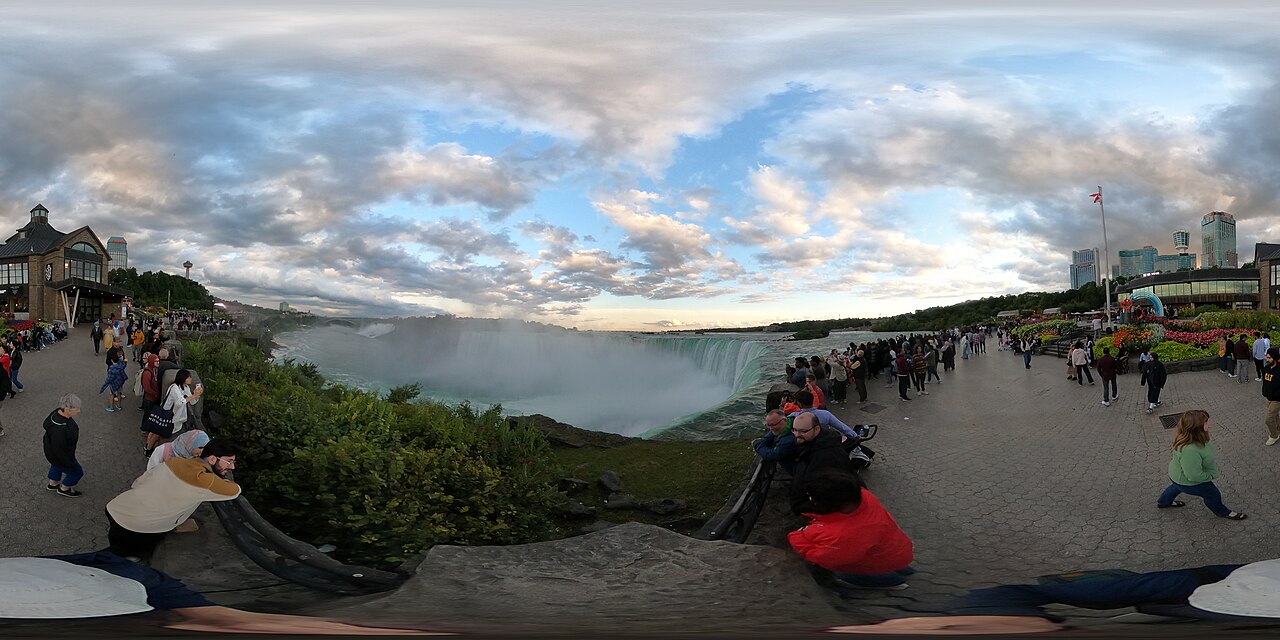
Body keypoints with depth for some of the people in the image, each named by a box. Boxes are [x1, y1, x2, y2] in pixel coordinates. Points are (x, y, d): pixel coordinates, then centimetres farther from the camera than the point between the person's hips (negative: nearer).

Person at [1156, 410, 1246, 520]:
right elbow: (1194, 476, -37)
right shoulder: (1190, 451, -47)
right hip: (1189, 482, -8)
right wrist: (1211, 475, -21)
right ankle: (1222, 512, 49)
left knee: (1178, 487, 37)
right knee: (1213, 495, 19)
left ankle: (1163, 502, 62)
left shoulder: (1187, 437, -19)